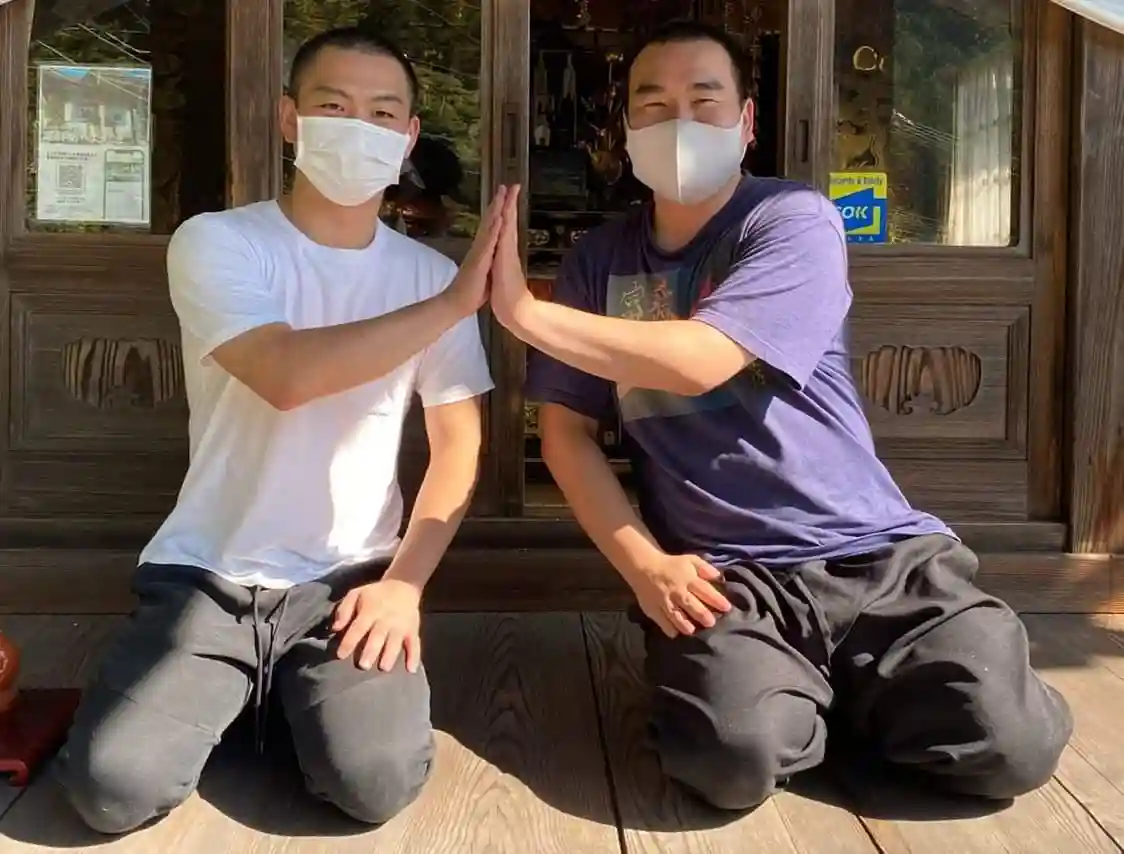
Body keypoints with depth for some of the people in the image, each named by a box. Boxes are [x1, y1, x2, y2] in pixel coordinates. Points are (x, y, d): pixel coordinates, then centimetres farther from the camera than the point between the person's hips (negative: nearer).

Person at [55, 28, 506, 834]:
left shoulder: (429, 274, 3)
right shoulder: (216, 242, -6)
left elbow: (459, 442, 1)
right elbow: (287, 374, -25)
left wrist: (405, 582, -11)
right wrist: (453, 303, -22)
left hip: (350, 580, 2)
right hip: (206, 575, -1)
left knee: (379, 779, -20)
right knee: (113, 785, -18)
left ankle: (295, 698, 14)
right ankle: (240, 694, 15)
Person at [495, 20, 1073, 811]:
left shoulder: (796, 222, -5)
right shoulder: (600, 260, 8)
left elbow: (698, 360, -20)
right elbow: (567, 430, 6)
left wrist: (523, 310, -17)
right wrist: (643, 565, -7)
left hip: (875, 556, -1)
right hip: (724, 575, 1)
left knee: (1011, 746, -17)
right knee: (734, 758, -26)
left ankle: (839, 695, 12)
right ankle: (801, 696, 8)